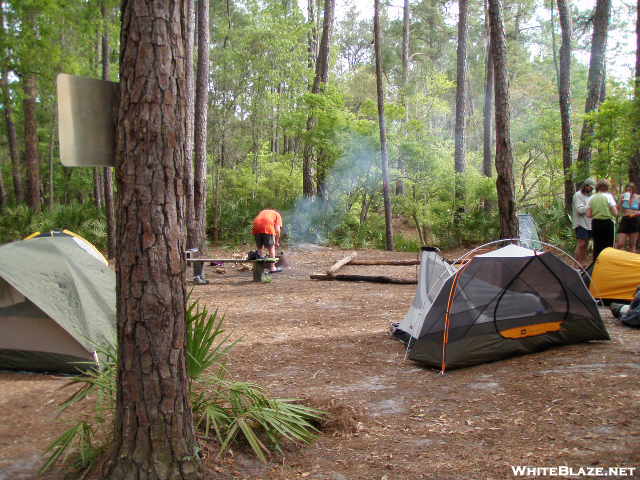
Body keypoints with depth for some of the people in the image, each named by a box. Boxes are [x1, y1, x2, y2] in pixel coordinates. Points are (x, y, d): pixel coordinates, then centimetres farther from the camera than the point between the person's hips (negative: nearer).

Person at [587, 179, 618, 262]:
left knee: (597, 246, 11)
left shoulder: (592, 198, 3)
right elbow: (615, 213, -9)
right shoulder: (608, 196, -7)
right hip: (608, 223, -4)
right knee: (608, 246, 2)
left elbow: (588, 215, 1)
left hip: (595, 223, 4)